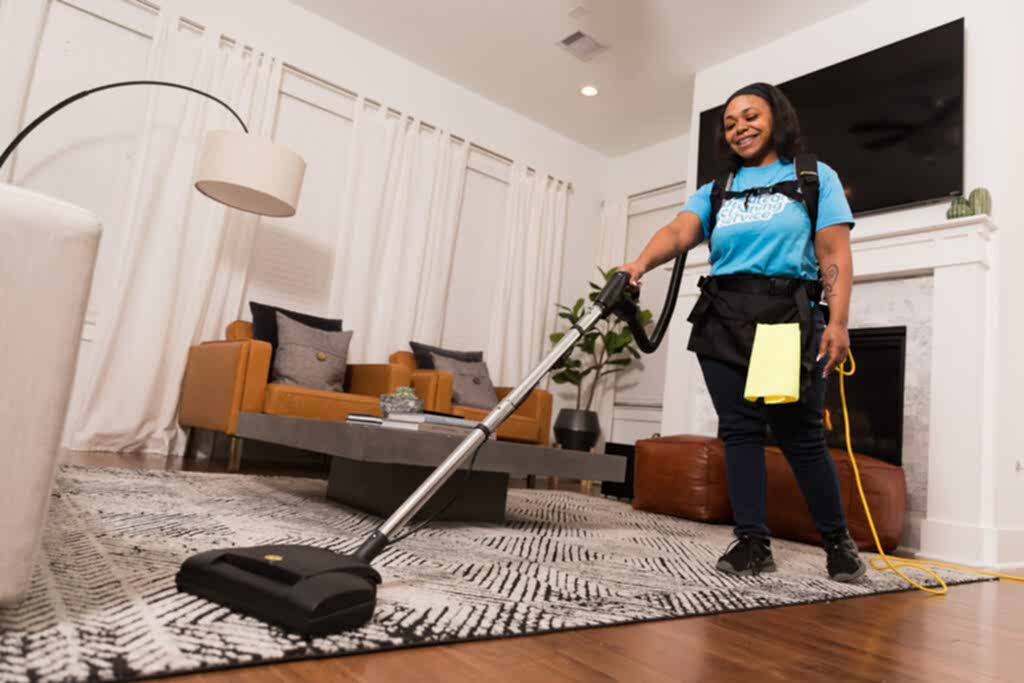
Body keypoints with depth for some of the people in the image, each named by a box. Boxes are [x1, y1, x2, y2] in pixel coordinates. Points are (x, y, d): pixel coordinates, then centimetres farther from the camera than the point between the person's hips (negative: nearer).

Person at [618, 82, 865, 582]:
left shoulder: (816, 177, 11)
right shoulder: (716, 190, 17)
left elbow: (835, 253, 0)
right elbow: (678, 231, -3)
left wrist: (838, 321, -13)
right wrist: (639, 264, -24)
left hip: (789, 316, -3)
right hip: (722, 320, 3)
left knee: (799, 434, -2)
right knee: (739, 430, 1)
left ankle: (838, 539, 18)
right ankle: (753, 542, 10)